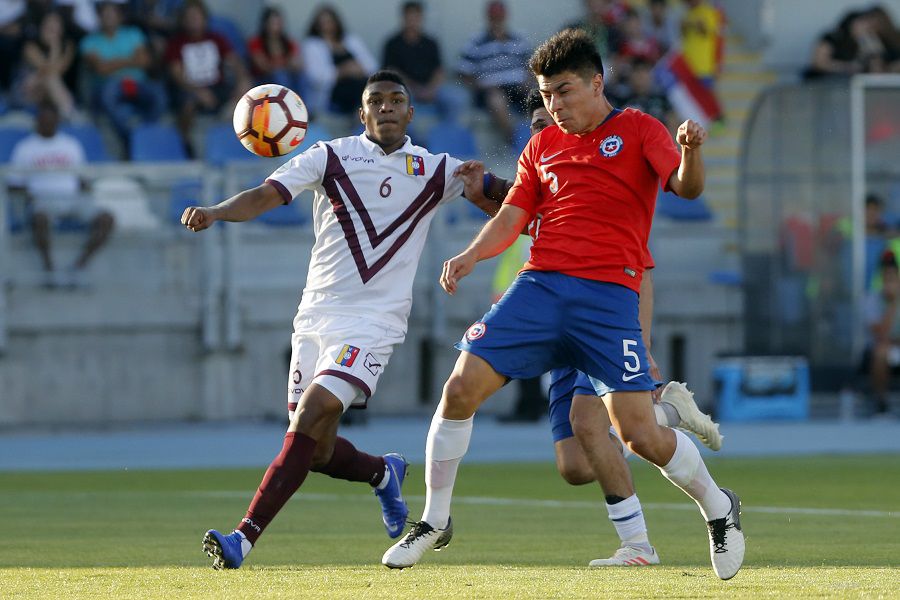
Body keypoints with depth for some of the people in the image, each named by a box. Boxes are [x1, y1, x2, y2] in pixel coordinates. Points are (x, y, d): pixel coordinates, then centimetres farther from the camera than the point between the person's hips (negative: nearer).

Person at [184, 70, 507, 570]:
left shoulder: (435, 170, 7)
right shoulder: (330, 157, 5)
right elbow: (267, 195, -6)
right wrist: (215, 213, -26)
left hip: (375, 320, -3)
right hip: (316, 317, 3)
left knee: (310, 419, -20)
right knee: (317, 450, 2)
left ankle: (244, 539, -20)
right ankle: (384, 473, 36)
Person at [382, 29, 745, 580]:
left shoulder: (638, 130, 5)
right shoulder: (542, 146, 18)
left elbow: (685, 187, -10)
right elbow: (512, 219, 15)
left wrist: (691, 153, -33)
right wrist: (470, 256, -4)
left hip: (609, 296, -4)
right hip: (540, 286, 4)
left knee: (641, 436, -11)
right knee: (461, 387, -10)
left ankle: (719, 508, 16)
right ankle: (435, 521, 6)